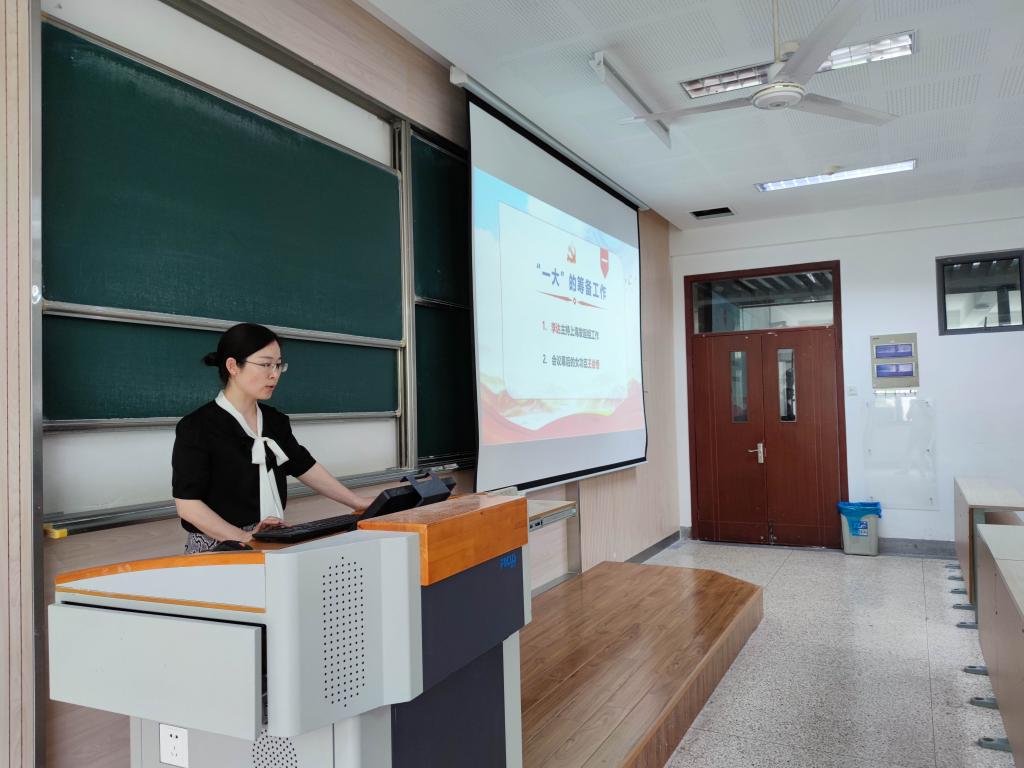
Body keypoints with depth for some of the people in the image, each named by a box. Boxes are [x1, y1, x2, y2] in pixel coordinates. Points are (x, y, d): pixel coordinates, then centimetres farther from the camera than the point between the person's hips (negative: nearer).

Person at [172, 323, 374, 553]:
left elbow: (306, 467, 14)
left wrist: (358, 503, 10)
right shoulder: (197, 427, -8)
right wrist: (244, 538, -22)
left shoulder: (275, 421, 12)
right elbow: (187, 505, -11)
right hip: (220, 547, -5)